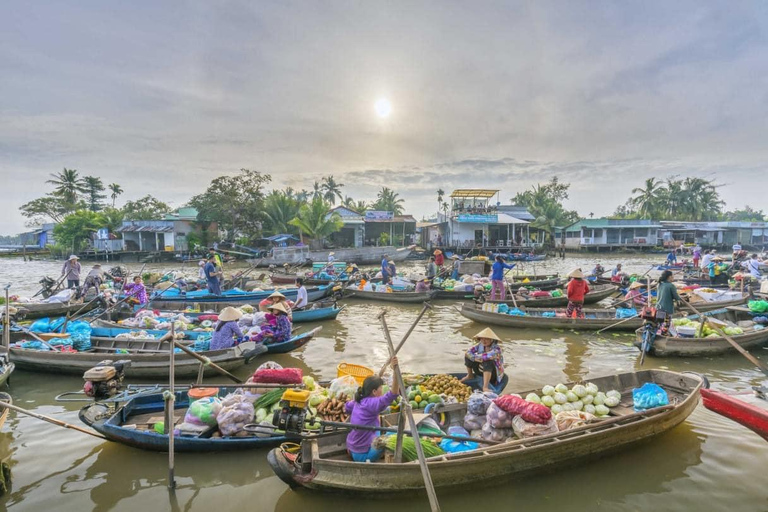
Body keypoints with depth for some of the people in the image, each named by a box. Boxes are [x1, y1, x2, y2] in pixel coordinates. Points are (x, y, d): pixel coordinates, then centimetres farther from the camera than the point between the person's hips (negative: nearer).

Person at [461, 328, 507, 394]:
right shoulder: (480, 345, -7)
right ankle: (470, 376, 16)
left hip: (493, 374, -6)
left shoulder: (496, 348, -24)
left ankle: (485, 387, -37)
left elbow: (486, 356, -41)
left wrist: (474, 356, -25)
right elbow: (468, 352, -16)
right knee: (468, 356, -7)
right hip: (481, 372, 6)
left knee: (488, 362, -36)